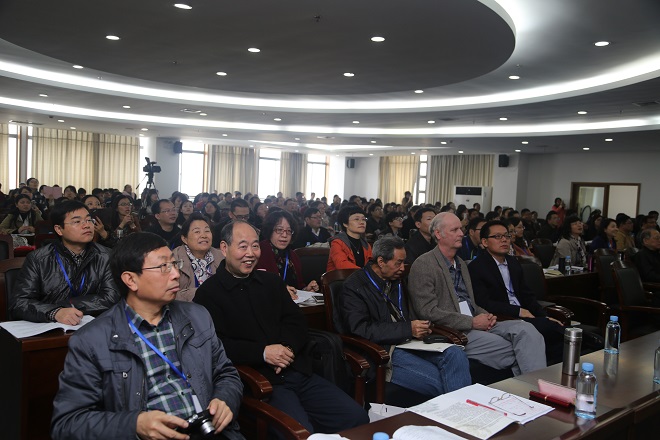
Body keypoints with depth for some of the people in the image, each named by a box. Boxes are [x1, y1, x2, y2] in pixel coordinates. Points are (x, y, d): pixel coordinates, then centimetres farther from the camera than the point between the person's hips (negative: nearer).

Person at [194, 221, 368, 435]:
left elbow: (297, 323, 13)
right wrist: (263, 352, -18)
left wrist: (288, 347, -8)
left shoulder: (272, 281, 19)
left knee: (357, 417, -4)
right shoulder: (209, 293, 1)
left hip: (299, 373, 6)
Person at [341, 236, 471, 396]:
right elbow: (361, 330, -17)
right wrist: (408, 329, -17)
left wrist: (419, 328, 5)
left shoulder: (395, 281, 19)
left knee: (456, 354, -19)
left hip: (408, 342, 8)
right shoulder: (354, 287, -7)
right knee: (440, 382, -26)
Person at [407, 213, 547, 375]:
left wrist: (485, 316, 3)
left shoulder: (461, 264, 20)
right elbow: (428, 311, -16)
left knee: (525, 329, -18)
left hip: (475, 324, 8)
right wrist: (472, 322, -14)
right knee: (516, 351, -22)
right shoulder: (423, 265, -8)